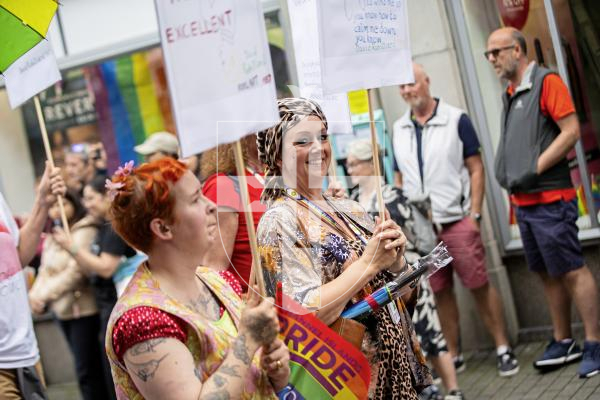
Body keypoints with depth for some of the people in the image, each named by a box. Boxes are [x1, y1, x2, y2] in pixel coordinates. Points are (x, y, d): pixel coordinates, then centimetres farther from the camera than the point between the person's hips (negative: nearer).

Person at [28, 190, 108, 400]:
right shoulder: (51, 237, 15)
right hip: (62, 310, 8)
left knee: (87, 371, -9)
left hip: (83, 308, -8)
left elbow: (76, 271, -20)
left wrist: (45, 295, -20)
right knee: (86, 367, 15)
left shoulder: (84, 232, -11)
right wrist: (35, 294, -8)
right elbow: (45, 271, 12)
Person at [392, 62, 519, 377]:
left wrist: (474, 214, -8)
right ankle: (453, 357, 18)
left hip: (457, 221, -3)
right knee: (440, 292, 9)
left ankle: (503, 349, 10)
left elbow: (475, 169, -1)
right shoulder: (398, 129, 9)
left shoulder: (456, 120, -2)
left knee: (480, 286, -1)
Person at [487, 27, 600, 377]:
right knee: (546, 273, 13)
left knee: (571, 270, -4)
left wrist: (534, 169, -18)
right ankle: (563, 342, 22)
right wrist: (507, 172, 7)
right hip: (523, 201, 8)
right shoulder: (511, 94, 15)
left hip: (550, 198, -8)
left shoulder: (546, 82, -8)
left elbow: (571, 131, -15)